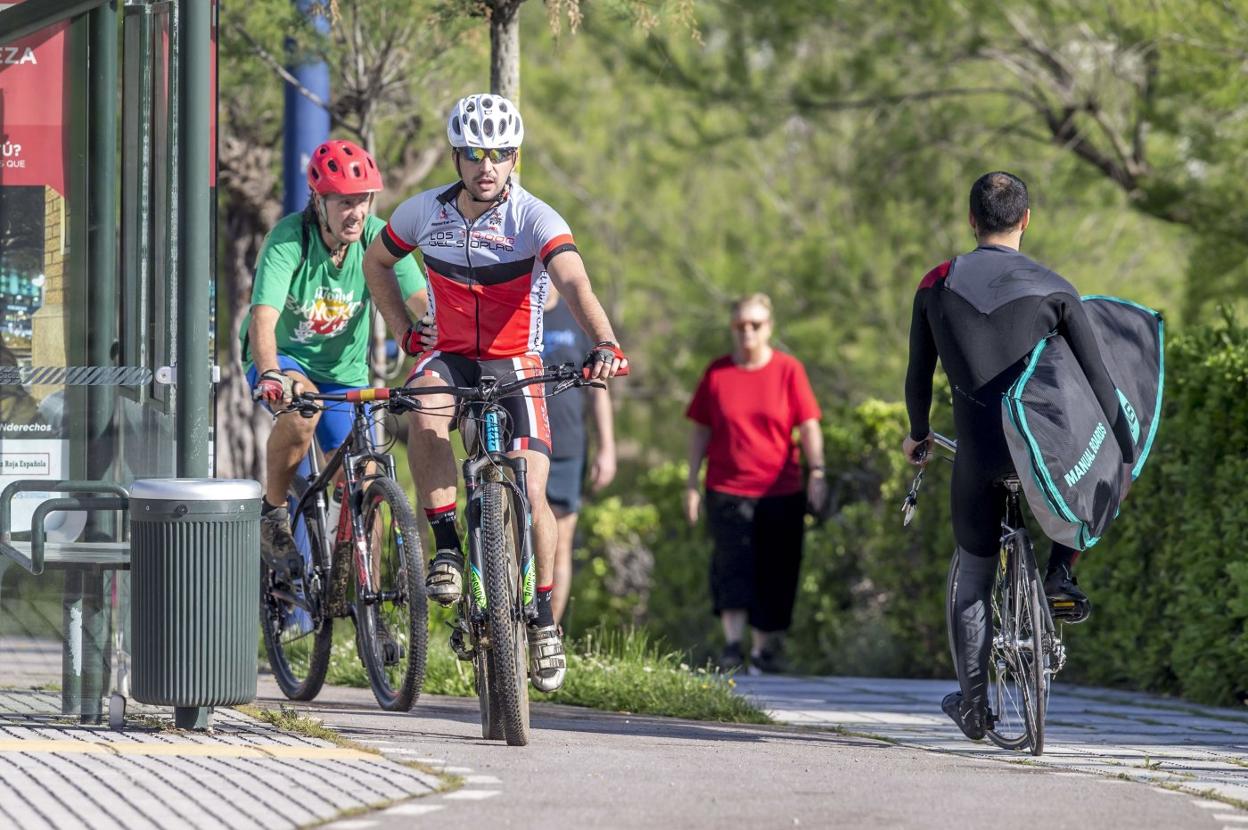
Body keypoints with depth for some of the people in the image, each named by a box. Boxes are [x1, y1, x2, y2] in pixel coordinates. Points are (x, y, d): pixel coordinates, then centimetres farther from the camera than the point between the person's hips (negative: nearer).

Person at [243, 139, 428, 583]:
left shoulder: (377, 237, -16)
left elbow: (422, 304, -23)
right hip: (285, 359, -4)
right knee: (302, 408, -36)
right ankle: (272, 514, -14)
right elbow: (263, 317, -37)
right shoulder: (289, 239, -25)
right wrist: (270, 375, -55)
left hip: (345, 371, 4)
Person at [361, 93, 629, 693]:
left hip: (514, 365, -1)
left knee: (531, 492, -13)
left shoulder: (535, 218, -17)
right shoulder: (425, 212, -6)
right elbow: (376, 262, 14)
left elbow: (575, 284, -33)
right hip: (448, 357, 2)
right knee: (424, 416, -35)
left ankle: (543, 620, 5)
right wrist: (404, 331, 3)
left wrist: (604, 343, -51)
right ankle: (446, 548, -23)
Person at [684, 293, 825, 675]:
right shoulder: (717, 372, 4)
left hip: (781, 490, 0)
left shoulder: (788, 370, 1)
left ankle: (763, 650, 19)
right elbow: (701, 431, 9)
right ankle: (732, 644, -14)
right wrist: (692, 484, 6)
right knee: (732, 563, -16)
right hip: (728, 488, 0)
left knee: (774, 572, 5)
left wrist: (817, 472, -17)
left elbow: (809, 426, -3)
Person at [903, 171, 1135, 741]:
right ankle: (1060, 571, 19)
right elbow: (1098, 379, -2)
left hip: (978, 456, 1)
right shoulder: (1053, 291, -1)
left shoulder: (937, 285, 4)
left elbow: (918, 374, 12)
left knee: (972, 583, 17)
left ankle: (973, 707, 16)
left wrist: (918, 435, 29)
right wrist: (1124, 456, 4)